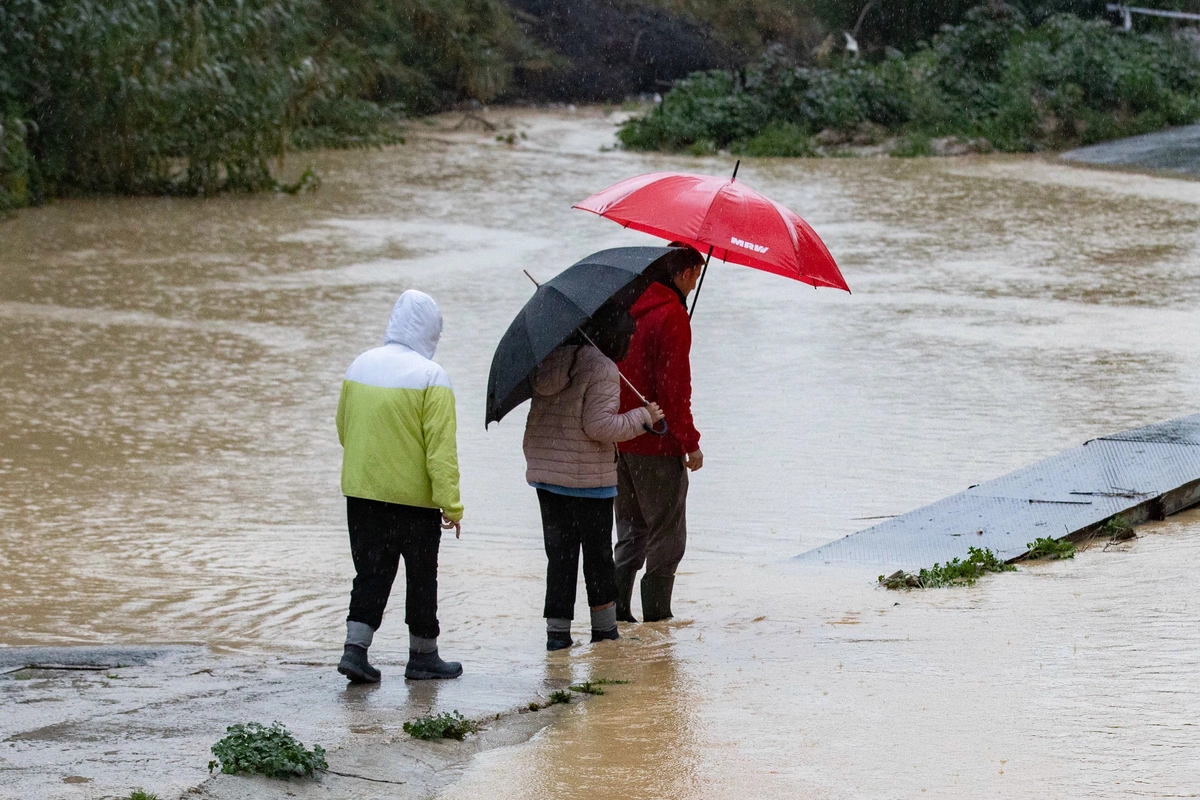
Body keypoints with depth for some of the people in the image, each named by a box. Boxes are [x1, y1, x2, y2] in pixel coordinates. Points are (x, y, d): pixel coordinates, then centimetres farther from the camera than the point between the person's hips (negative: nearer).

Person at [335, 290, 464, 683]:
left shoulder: (360, 367, 4)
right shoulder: (431, 377, -14)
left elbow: (343, 430, 14)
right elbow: (441, 447, -17)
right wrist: (451, 504, -15)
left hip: (361, 489, 5)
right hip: (413, 495, -5)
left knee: (371, 572, 11)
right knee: (421, 576, 9)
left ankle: (356, 648, -2)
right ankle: (422, 656, 18)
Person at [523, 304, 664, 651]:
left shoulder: (550, 358, 7)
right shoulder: (602, 369, -16)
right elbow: (598, 426, -19)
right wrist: (643, 417, -11)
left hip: (542, 470, 6)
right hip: (587, 477, -6)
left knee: (559, 552, 10)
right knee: (598, 552, 9)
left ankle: (557, 630, 6)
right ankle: (604, 626, 19)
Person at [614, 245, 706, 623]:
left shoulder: (628, 305, 9)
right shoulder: (672, 315, -15)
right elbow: (675, 386, -18)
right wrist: (690, 442, -13)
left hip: (620, 439, 8)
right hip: (657, 448, -8)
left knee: (631, 530, 16)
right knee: (667, 534, 1)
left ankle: (615, 607, 9)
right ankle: (655, 613, 0)